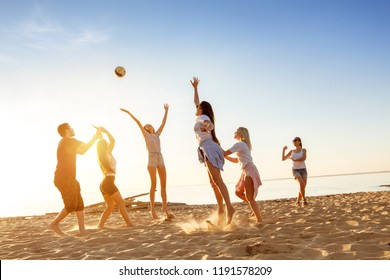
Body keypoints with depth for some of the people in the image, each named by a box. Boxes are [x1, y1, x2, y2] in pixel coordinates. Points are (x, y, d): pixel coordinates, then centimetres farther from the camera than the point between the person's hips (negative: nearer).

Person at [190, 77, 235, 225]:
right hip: (208, 150, 9)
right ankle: (221, 209, 3)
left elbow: (211, 125, -25)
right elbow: (196, 102, 37)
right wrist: (195, 88, 43)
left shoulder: (203, 117, -1)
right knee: (213, 182, 5)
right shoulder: (201, 118, 23)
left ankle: (229, 207, -29)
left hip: (209, 148, -9)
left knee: (217, 180, -20)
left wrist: (207, 127, -47)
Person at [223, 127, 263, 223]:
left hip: (249, 170, -10)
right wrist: (224, 156, 20)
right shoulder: (243, 145, 21)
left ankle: (260, 220, -13)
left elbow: (225, 153, -14)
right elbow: (236, 160, 26)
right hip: (246, 171, 10)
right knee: (238, 192, 19)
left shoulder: (239, 144, -10)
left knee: (249, 197, -12)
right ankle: (255, 209, 21)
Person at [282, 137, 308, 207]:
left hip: (303, 170, 0)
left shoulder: (304, 150, 4)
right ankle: (304, 199, -18)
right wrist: (284, 150, 6)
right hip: (295, 171, 0)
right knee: (302, 184, -28)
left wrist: (294, 159, -11)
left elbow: (303, 159, -15)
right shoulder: (292, 151, 12)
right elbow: (283, 159, 12)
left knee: (303, 187, -7)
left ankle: (298, 201, 15)